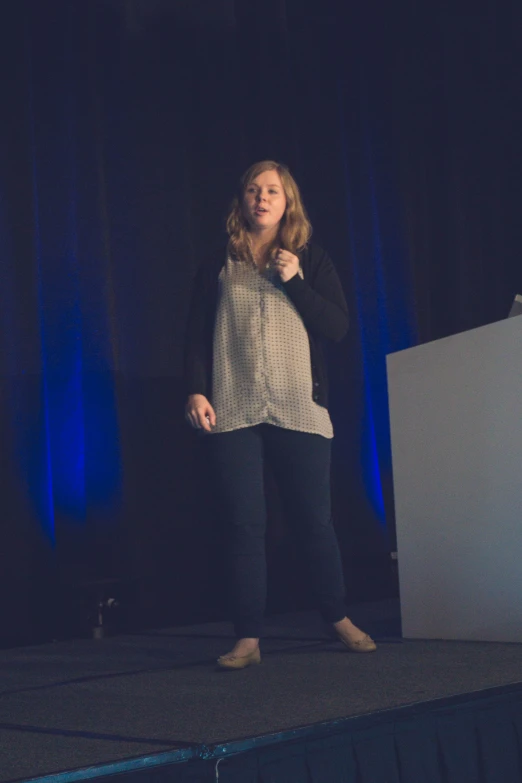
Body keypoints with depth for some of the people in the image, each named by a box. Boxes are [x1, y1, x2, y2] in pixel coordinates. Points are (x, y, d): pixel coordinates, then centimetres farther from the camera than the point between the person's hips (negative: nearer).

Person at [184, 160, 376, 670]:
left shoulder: (311, 262, 11)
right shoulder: (219, 267, 11)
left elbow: (338, 327, 2)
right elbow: (196, 338, 9)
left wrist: (295, 282, -8)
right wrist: (195, 392, -5)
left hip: (299, 410, 0)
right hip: (234, 413, 0)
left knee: (315, 521, 4)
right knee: (246, 526, -3)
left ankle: (339, 620, 20)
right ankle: (248, 640, 1)